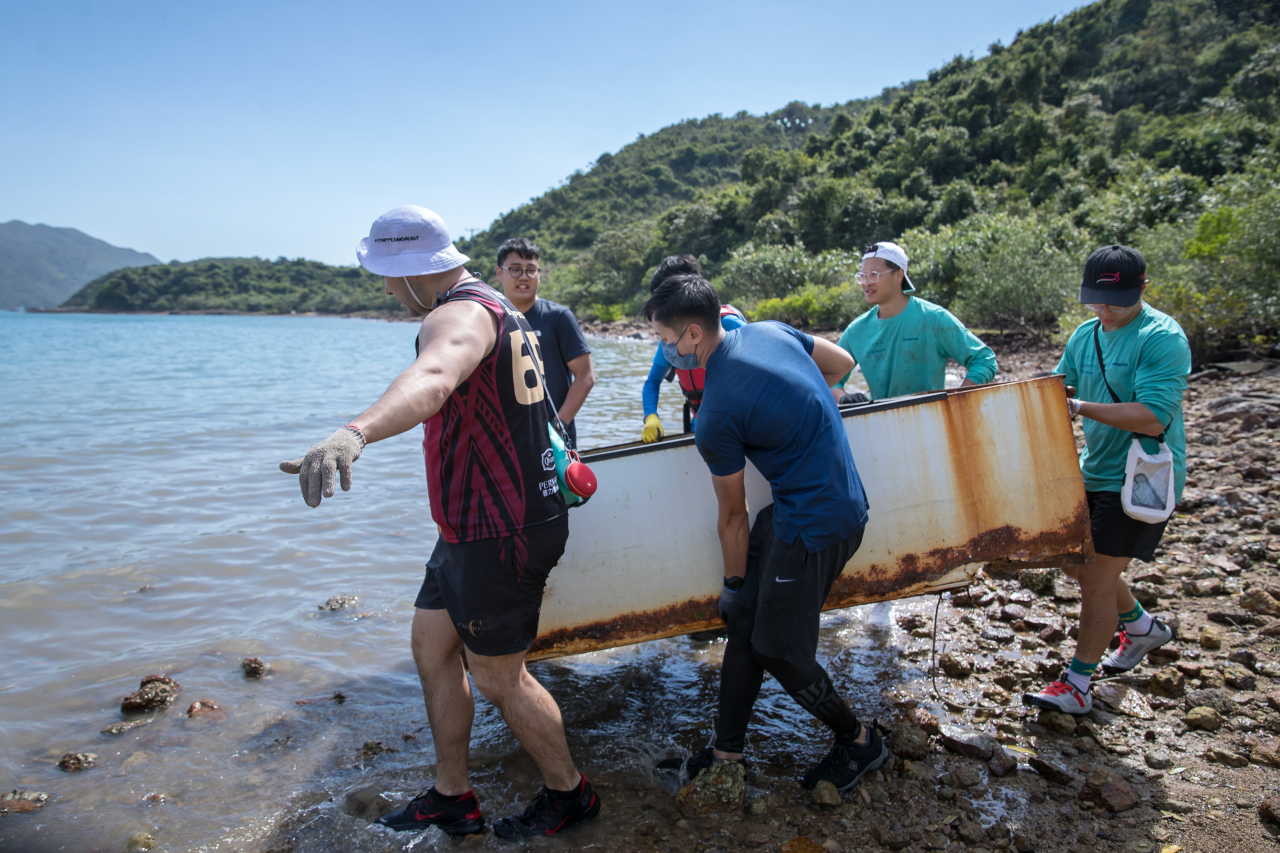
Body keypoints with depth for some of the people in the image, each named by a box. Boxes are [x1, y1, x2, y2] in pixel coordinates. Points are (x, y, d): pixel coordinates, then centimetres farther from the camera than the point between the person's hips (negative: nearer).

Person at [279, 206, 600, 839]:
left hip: (501, 532, -11)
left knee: (498, 676, 4)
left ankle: (569, 793, 25)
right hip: (483, 525, 11)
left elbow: (432, 381, -46)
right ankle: (451, 798, 29)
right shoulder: (495, 307, 14)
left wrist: (355, 432, -64)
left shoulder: (459, 316, -21)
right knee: (432, 644, 16)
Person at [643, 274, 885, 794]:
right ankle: (729, 749, 23)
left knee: (778, 649, 4)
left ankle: (858, 742, 28)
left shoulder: (715, 417, -20)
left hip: (815, 526, -10)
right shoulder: (770, 331, 2)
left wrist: (734, 581, 6)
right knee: (744, 619, 12)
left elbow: (733, 516, -8)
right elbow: (843, 363, 16)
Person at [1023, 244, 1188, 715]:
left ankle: (1076, 685, 10)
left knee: (1098, 579, -4)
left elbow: (1152, 418, -27)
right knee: (1077, 563, 17)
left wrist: (1080, 407, -29)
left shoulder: (1162, 337, -18)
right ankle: (1142, 627, 43)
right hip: (1095, 473, 8)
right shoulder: (1084, 335, 5)